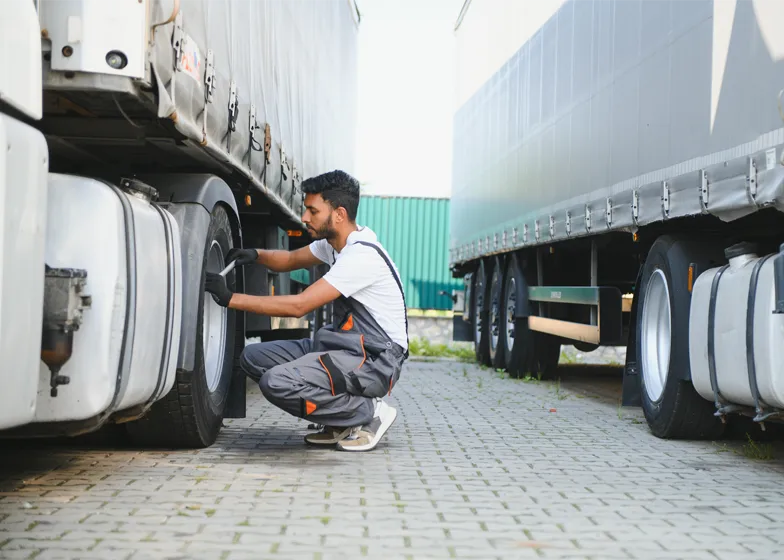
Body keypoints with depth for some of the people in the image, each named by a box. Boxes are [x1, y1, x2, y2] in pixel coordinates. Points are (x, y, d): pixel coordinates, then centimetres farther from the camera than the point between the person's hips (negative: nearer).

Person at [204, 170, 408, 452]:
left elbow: (299, 306, -25)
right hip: (342, 344, 10)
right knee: (254, 357, 2)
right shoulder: (334, 241, 7)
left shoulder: (361, 254, -23)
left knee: (278, 383, -27)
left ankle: (369, 414, -7)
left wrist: (231, 298, -22)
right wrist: (255, 255, 3)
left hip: (376, 360, -10)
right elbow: (292, 259, 25)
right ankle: (343, 421, 6)